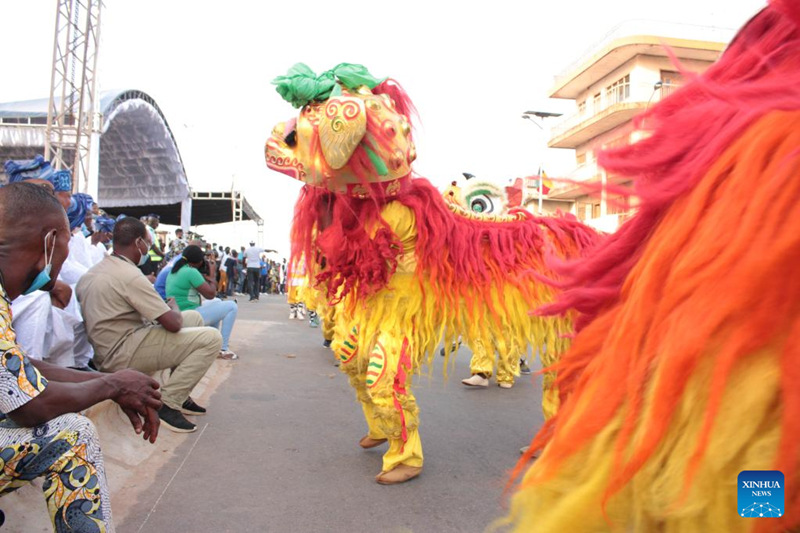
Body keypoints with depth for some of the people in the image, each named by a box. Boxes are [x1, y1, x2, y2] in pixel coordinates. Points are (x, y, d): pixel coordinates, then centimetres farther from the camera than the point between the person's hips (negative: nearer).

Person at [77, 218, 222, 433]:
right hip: (120, 355, -10)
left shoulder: (96, 270, 10)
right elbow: (173, 323, -21)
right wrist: (174, 308, 4)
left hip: (108, 349, 10)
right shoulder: (130, 275, -20)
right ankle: (168, 403, -12)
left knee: (194, 317, 16)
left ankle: (179, 394, 15)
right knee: (211, 339, -18)